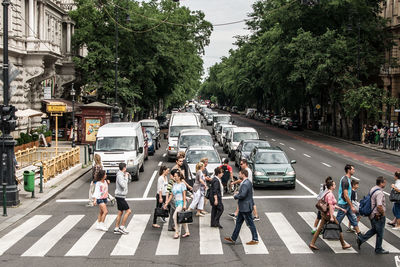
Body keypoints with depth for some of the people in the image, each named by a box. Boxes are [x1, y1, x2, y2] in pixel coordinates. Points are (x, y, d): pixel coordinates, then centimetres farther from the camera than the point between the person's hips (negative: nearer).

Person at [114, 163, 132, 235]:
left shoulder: (121, 175, 13)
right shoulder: (119, 175, -17)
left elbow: (128, 181, 25)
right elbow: (123, 185, -26)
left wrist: (127, 176, 8)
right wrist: (126, 177, -16)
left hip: (120, 196, 10)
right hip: (120, 196, -10)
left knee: (120, 212, 11)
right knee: (128, 211, -7)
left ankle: (116, 229, 12)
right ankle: (122, 227, -4)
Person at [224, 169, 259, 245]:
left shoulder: (245, 184, -22)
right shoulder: (247, 182, 11)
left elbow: (242, 195, -28)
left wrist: (235, 196, -12)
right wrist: (237, 194, 9)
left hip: (246, 207, -11)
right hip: (243, 207, 11)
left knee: (250, 223, -1)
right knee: (238, 222, 16)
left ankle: (255, 239, 9)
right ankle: (233, 238, 23)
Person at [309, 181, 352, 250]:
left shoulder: (328, 193, 13)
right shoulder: (330, 194, -18)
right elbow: (330, 206, -22)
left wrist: (341, 209, 24)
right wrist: (331, 217, -23)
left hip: (325, 214, 10)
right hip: (329, 214, -10)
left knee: (320, 229, 8)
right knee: (339, 228, 5)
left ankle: (312, 243, 6)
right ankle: (343, 245, 16)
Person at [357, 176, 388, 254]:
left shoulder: (372, 189, 6)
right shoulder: (379, 193, -24)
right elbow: (379, 206, -31)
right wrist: (383, 213, -13)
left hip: (372, 215, 9)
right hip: (378, 216, -9)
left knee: (374, 230, 24)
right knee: (380, 233, 7)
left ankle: (361, 238, 17)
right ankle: (378, 249, 19)